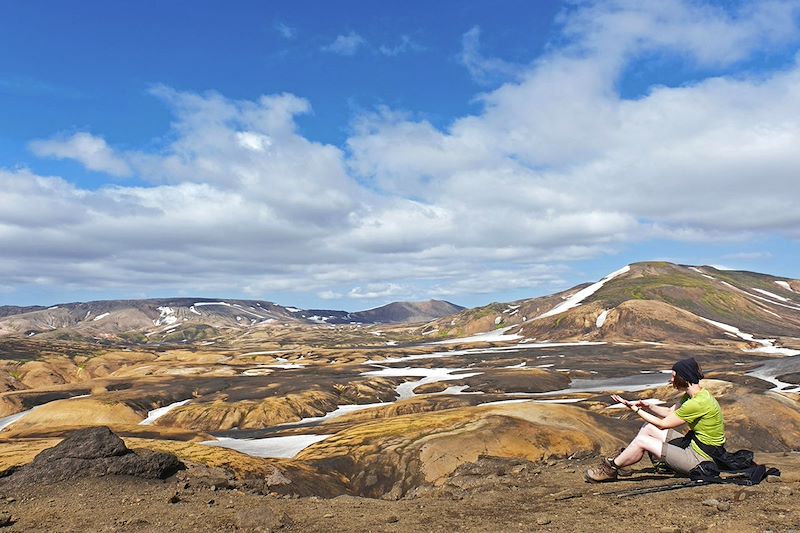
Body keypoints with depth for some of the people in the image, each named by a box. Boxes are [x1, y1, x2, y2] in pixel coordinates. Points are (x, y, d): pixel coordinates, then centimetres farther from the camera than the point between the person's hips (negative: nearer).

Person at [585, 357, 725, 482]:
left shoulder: (697, 403, -27)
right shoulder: (694, 395, 3)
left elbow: (662, 424, -18)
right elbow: (670, 412, 13)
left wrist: (635, 409, -10)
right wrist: (646, 406, -3)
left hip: (700, 459, -9)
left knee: (641, 441, -11)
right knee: (648, 428, 5)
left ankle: (610, 469, 8)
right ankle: (618, 462, 15)